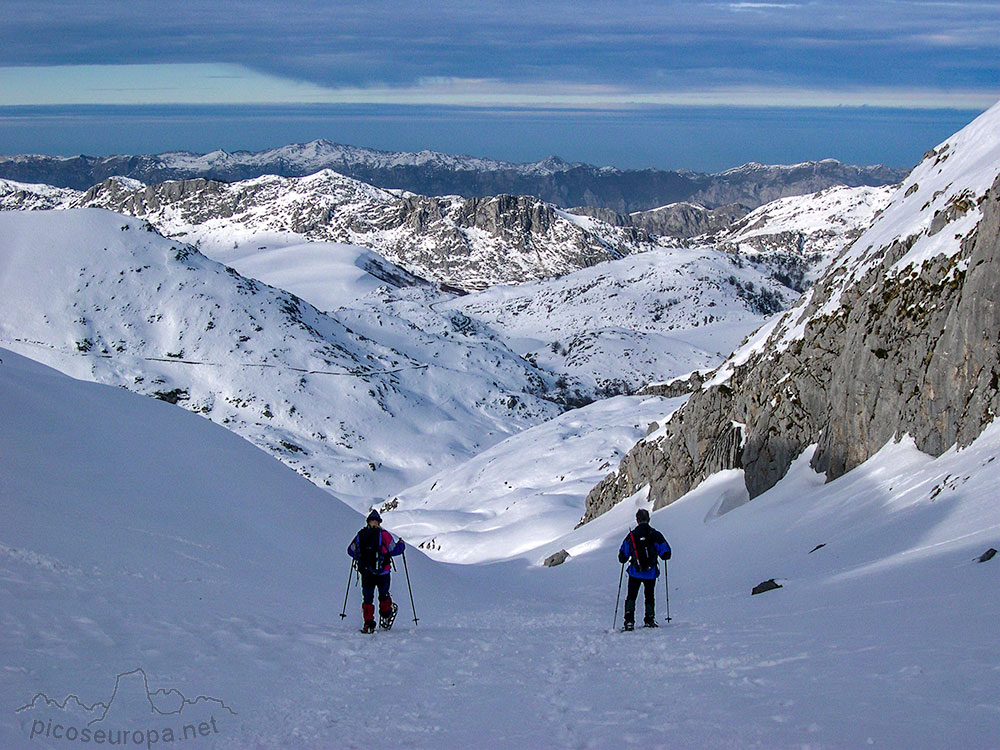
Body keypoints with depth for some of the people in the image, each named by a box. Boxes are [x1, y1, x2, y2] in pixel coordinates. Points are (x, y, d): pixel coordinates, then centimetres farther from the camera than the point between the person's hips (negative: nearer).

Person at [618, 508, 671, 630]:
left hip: (635, 572, 0)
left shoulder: (631, 535, -4)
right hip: (651, 573, 0)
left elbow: (622, 557, -2)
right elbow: (666, 554, -2)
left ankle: (629, 621, -6)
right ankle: (649, 621, 21)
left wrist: (623, 559, 21)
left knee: (631, 596, 8)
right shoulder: (656, 535, -5)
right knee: (650, 597, 17)